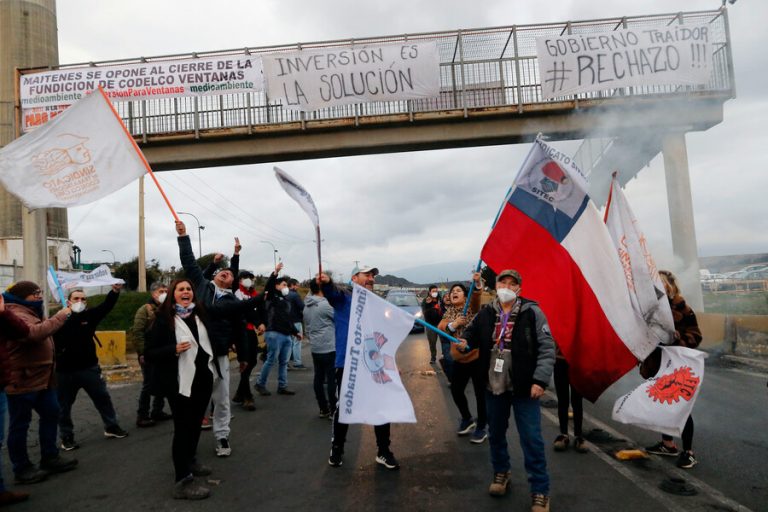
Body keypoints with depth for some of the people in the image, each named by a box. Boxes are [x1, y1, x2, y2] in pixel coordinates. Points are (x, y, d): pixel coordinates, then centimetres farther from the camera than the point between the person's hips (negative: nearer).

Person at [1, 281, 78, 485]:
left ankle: (49, 458, 25)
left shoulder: (31, 312, 18)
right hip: (22, 380, -11)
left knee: (51, 414, 15)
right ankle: (22, 468, 11)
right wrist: (60, 316, -27)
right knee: (20, 424, 1)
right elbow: (35, 333, -35)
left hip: (41, 378, 11)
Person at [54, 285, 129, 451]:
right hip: (65, 370, -2)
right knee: (64, 406, 10)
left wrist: (115, 291, -30)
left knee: (103, 398, 10)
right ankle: (66, 437, 24)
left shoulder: (90, 315, 1)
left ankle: (111, 427, 26)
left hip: (89, 367, 2)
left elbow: (107, 305, -13)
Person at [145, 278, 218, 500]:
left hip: (204, 379, 6)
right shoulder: (164, 319, -10)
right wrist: (174, 350, -25)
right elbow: (149, 353, -13)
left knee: (196, 423, 19)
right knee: (183, 428, -2)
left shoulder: (200, 313, 6)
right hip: (181, 383, -6)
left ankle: (190, 461, 39)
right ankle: (183, 482, 5)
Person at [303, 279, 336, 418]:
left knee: (318, 378, 10)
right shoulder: (324, 305, -16)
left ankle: (323, 409, 17)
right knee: (331, 379, -2)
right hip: (329, 347, -8)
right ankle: (333, 410, 2)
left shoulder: (306, 307, 10)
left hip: (315, 348, 8)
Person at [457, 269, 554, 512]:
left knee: (531, 439, 0)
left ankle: (540, 492, 17)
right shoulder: (486, 313, 1)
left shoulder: (532, 312, -10)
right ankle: (501, 472, 43)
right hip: (494, 385, 4)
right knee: (495, 434, 19)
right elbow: (471, 333, 18)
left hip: (524, 387, -4)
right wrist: (464, 343, -4)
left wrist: (540, 379, -17)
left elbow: (547, 348, -10)